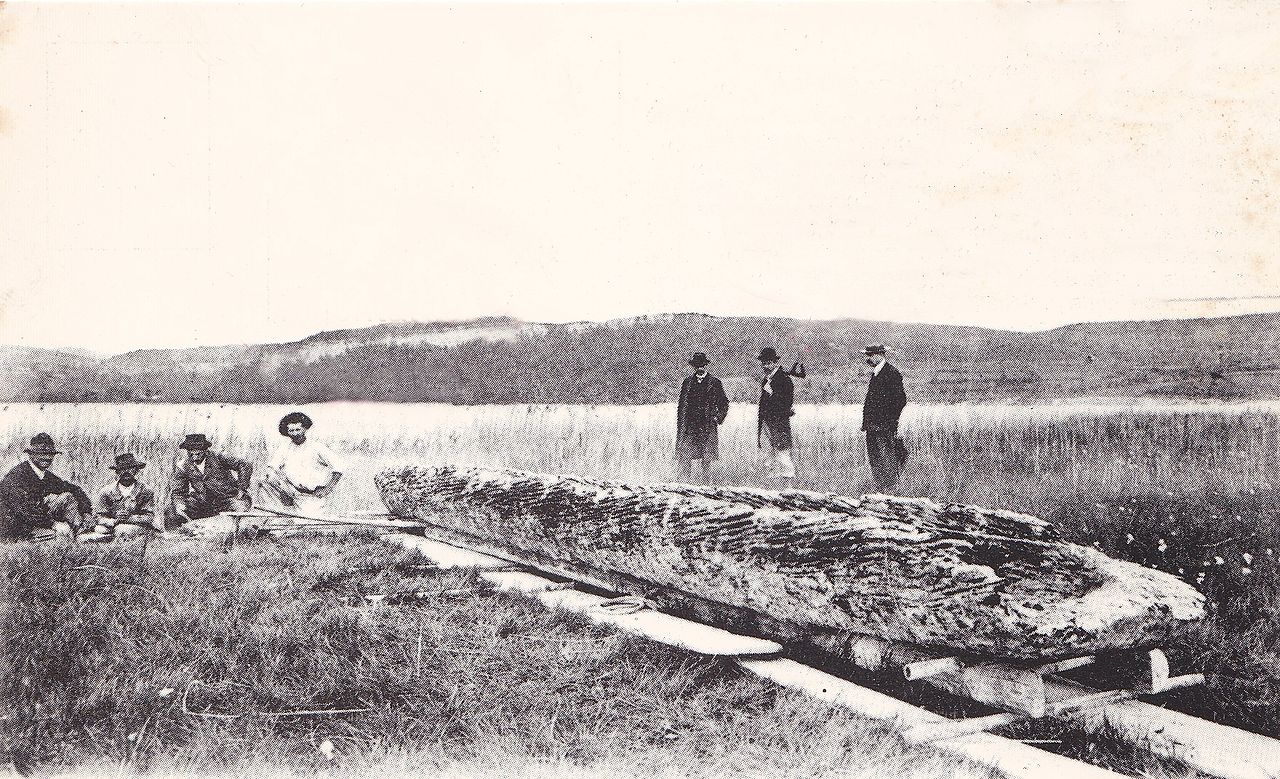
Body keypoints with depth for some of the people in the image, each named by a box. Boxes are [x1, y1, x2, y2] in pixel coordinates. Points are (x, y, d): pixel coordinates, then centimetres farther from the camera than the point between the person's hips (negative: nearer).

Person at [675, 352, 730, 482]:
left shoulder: (714, 383, 4)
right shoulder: (688, 382, 11)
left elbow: (724, 403, 10)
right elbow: (681, 405, 13)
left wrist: (718, 418, -2)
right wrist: (680, 426, 6)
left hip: (707, 428, -1)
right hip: (689, 427, 1)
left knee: (706, 461, 1)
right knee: (685, 459, -6)